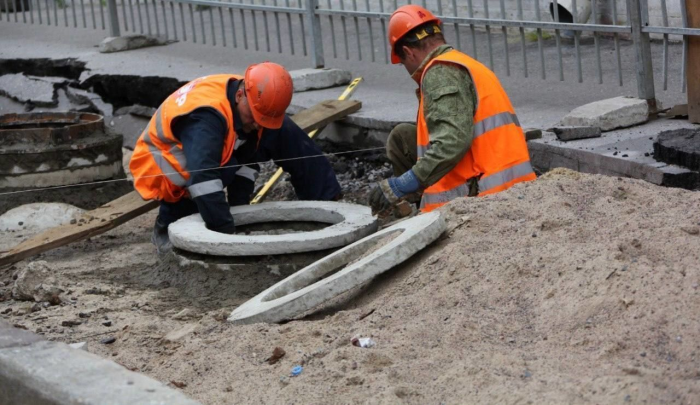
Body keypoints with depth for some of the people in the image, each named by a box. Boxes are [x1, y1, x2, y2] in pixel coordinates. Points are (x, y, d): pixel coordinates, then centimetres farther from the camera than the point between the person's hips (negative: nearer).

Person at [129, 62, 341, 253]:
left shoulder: (256, 103, -14)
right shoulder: (205, 116, -38)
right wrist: (226, 232, -48)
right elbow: (203, 175, -47)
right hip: (160, 170, -7)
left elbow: (249, 155, -7)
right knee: (220, 167, -37)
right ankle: (167, 226, -17)